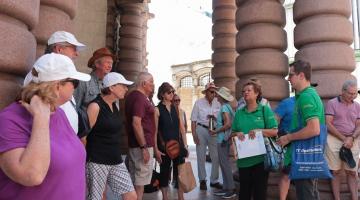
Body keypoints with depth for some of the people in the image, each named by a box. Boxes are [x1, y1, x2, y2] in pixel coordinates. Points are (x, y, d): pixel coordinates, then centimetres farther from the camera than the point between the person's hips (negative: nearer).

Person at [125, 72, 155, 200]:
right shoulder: (140, 98, -17)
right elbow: (136, 123, -24)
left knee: (133, 179, 17)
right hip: (142, 145, -10)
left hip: (133, 143, 10)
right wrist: (144, 147, -22)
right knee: (140, 180, 0)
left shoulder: (132, 96, 13)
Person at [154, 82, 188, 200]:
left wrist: (185, 145, 4)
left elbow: (182, 128, 9)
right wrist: (156, 149, -11)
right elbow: (154, 131, -7)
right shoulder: (157, 109, -5)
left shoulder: (176, 109, 8)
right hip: (164, 146, -4)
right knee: (164, 172, 8)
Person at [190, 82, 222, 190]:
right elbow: (193, 120, -6)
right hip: (201, 130, -3)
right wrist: (194, 134, -12)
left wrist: (215, 118, -12)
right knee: (201, 157, 7)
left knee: (216, 157, 7)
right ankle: (202, 180, 21)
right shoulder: (199, 102, -5)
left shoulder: (217, 104, 4)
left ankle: (214, 180, 22)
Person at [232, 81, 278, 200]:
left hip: (260, 158, -3)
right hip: (243, 159, 4)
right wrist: (237, 134, -9)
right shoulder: (239, 113, 9)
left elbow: (274, 131, -5)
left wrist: (259, 130, -20)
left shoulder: (265, 110, -1)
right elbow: (233, 133, 13)